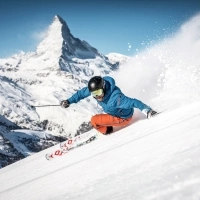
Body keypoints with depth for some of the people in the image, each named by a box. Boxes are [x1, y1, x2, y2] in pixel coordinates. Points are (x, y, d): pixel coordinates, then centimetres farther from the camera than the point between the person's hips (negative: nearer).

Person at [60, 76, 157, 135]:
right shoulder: (95, 89, -17)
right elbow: (82, 93, 1)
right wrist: (69, 101, 5)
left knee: (94, 120, -12)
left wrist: (147, 110, -53)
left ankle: (107, 132, 13)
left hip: (123, 118, -8)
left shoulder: (115, 97, -41)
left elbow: (133, 102, -44)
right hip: (113, 112, 8)